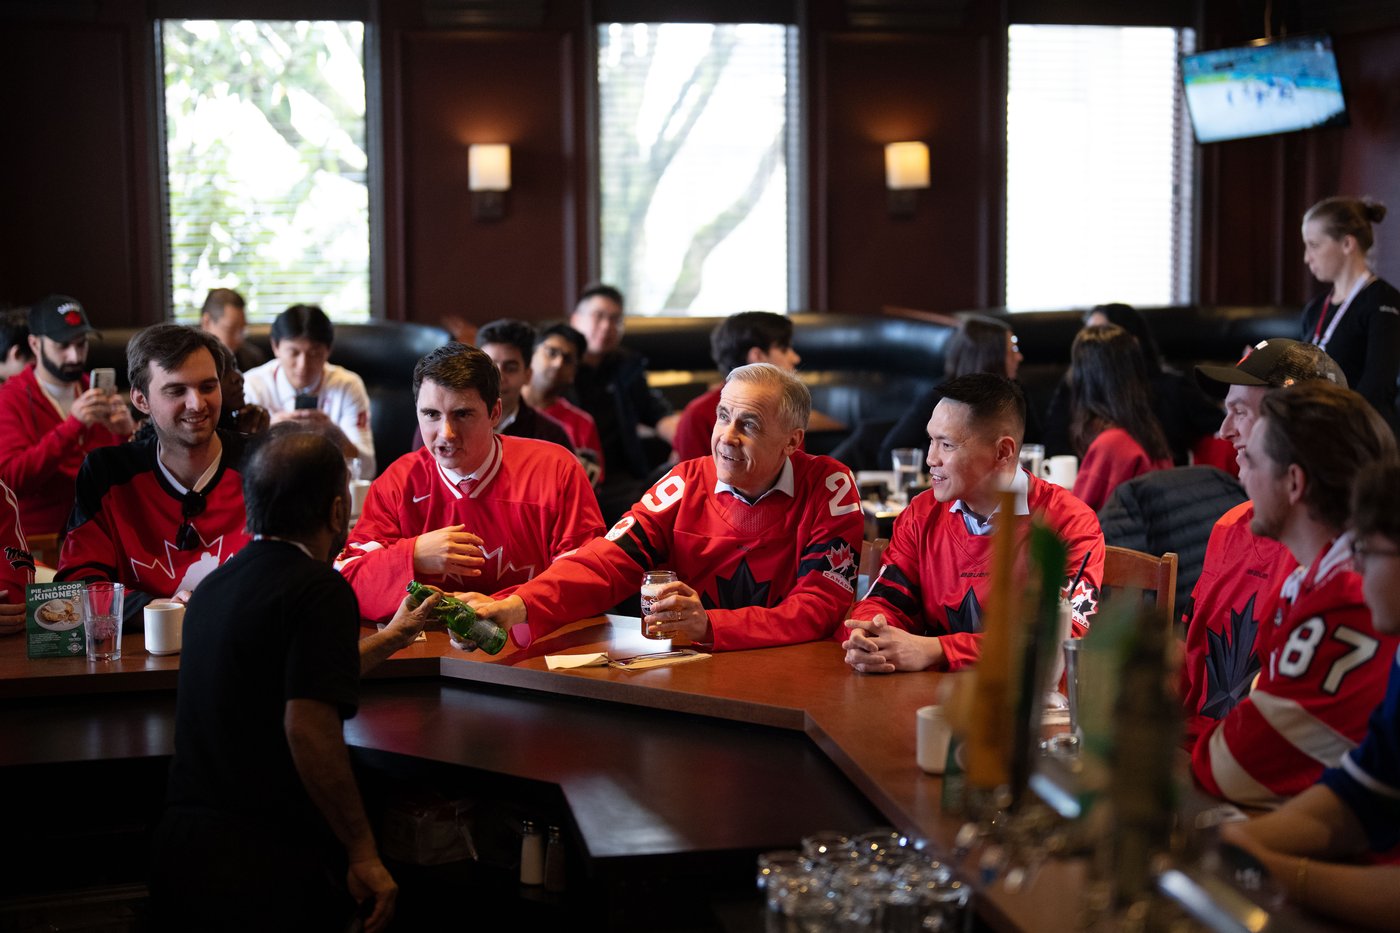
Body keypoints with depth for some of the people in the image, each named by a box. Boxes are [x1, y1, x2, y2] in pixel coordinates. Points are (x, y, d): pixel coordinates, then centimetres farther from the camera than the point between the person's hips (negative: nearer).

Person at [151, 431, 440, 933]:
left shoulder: (215, 585, 13)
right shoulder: (321, 590, -14)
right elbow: (308, 726, -24)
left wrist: (392, 636, 42)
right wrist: (364, 855, -19)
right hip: (266, 863, -9)